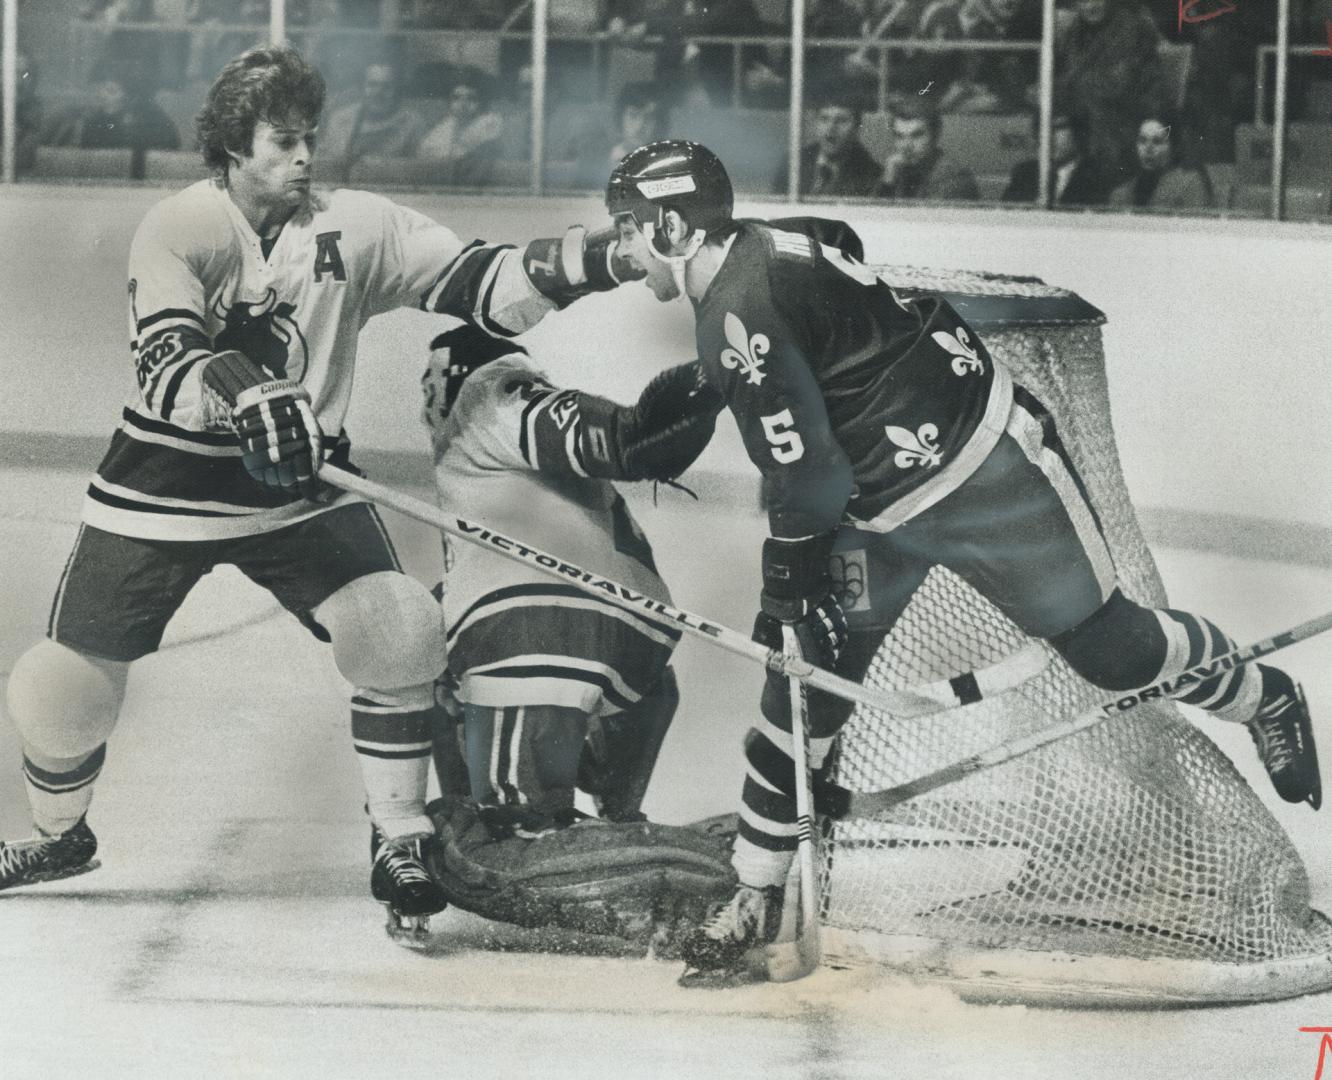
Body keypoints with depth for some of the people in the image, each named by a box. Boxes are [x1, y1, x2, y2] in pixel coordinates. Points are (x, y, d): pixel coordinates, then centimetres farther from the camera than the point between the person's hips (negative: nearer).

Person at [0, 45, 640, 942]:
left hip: (301, 484, 2)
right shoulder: (180, 228, -14)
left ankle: (402, 847, -5)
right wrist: (248, 394, -47)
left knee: (400, 626, -19)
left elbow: (481, 285, -11)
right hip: (165, 490, -2)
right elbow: (167, 363, -27)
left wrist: (596, 261, -25)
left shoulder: (356, 228, -4)